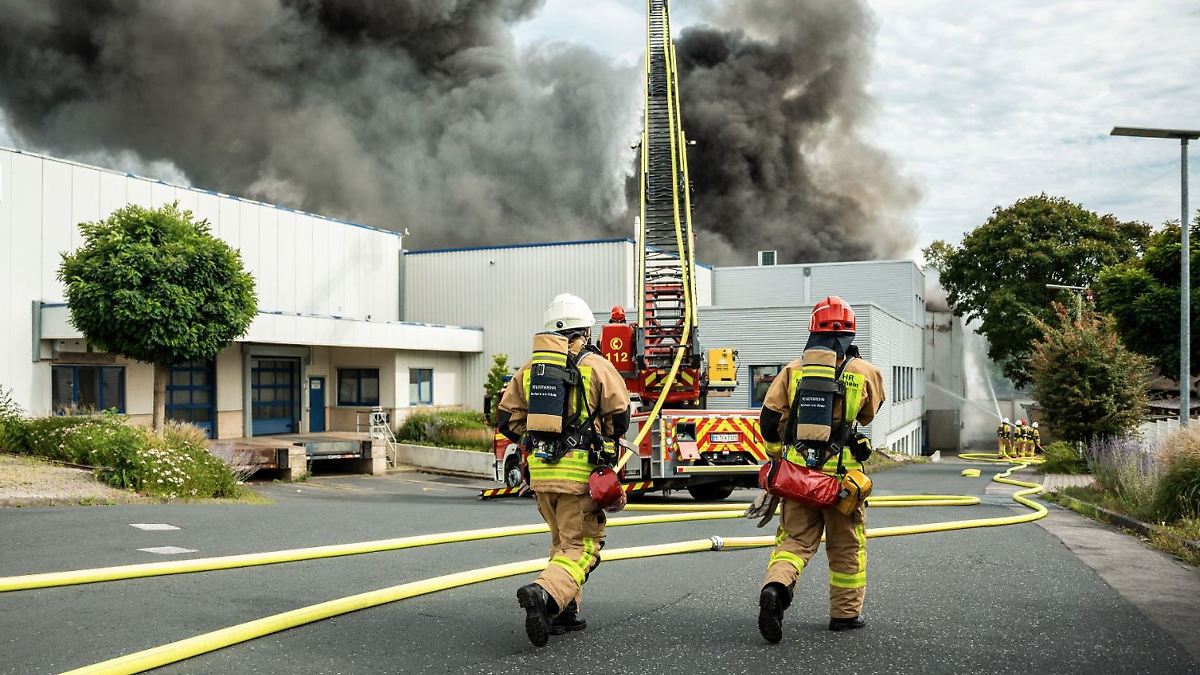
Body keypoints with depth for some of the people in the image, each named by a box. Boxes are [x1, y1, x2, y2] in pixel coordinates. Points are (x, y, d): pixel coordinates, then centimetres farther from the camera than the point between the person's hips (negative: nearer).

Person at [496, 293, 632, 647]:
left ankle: (563, 612, 18)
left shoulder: (530, 367, 11)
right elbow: (620, 416, -2)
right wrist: (602, 438, 18)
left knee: (562, 541, 22)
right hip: (580, 470, -5)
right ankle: (545, 593, -25)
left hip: (540, 470, 6)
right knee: (582, 545, -1)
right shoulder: (595, 365, -4)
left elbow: (507, 418, 9)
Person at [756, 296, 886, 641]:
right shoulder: (865, 372, -3)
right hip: (841, 472, -1)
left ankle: (776, 586, -18)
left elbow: (769, 419, 0)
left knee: (795, 539, 8)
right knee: (846, 545, 14)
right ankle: (845, 612, 23)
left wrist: (779, 453, 17)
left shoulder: (793, 370, 0)